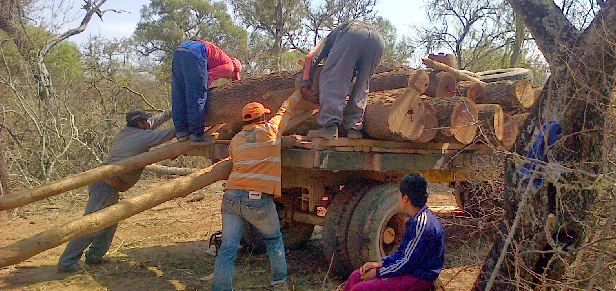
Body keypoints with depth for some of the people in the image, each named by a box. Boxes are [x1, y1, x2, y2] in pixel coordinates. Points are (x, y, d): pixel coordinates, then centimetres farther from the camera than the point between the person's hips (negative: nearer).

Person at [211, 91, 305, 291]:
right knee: (274, 241, 19)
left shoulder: (235, 141, 16)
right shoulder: (270, 130, 5)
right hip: (258, 199, -3)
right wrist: (300, 92, 37)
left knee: (227, 249, 4)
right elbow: (286, 109, 20)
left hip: (231, 197, 4)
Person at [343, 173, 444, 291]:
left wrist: (377, 272, -13)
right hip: (409, 269, 10)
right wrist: (379, 263, 3)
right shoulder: (415, 219, 9)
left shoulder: (422, 224, -23)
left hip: (419, 278, -10)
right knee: (356, 276, 6)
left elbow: (409, 263, -21)